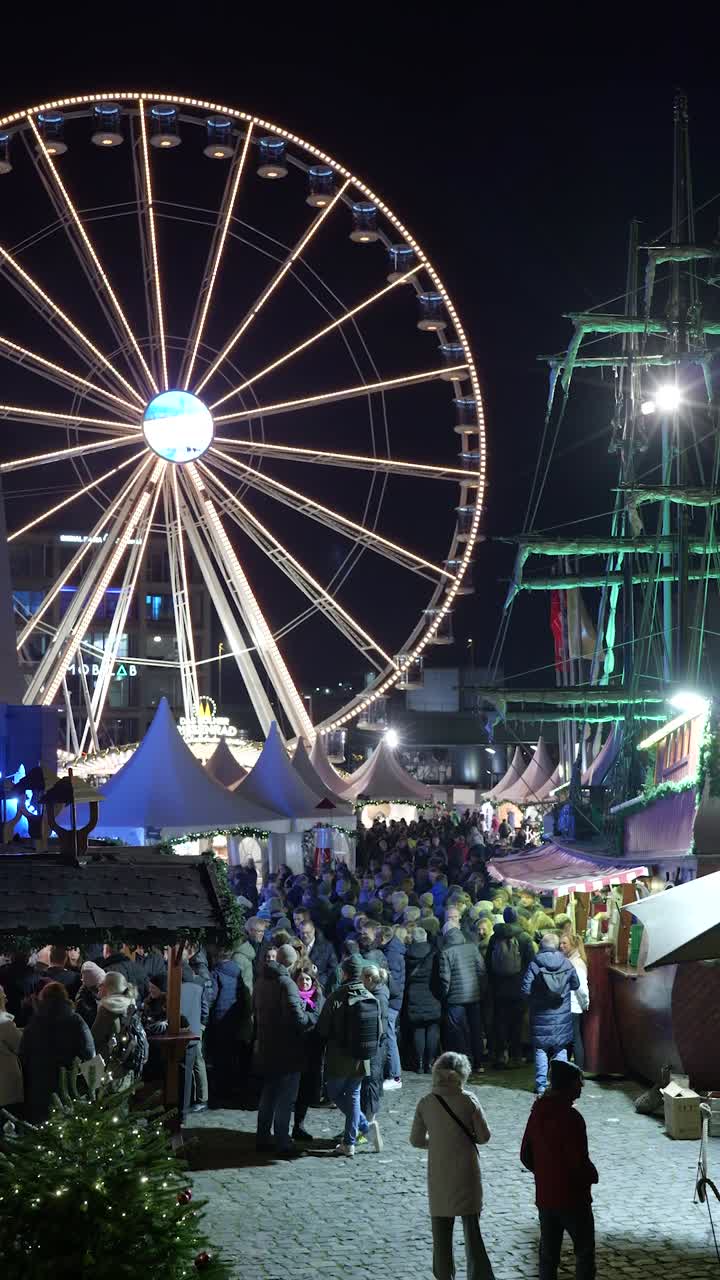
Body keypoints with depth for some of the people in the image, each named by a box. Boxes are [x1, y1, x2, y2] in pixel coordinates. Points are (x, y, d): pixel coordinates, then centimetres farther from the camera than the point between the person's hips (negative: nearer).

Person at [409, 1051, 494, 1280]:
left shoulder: (425, 1103, -4)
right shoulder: (468, 1100, -10)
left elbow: (416, 1139, 2)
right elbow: (484, 1136, -6)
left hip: (439, 1177, 1)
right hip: (466, 1175, -1)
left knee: (441, 1234, 11)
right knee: (472, 1230, 9)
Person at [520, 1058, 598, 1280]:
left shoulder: (537, 1112, 3)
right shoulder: (571, 1118, -21)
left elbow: (525, 1156, 9)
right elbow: (580, 1162, -22)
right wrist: (593, 1176, -2)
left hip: (545, 1197, 7)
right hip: (573, 1198, -7)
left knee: (548, 1254, 12)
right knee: (585, 1252, 8)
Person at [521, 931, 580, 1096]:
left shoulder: (534, 965, -13)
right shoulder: (566, 964, -7)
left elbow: (526, 990, -13)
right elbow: (576, 985, 5)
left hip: (541, 1015, -2)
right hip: (562, 1015, 2)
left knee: (540, 1050, 8)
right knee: (561, 1049, 12)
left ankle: (541, 1085, 8)